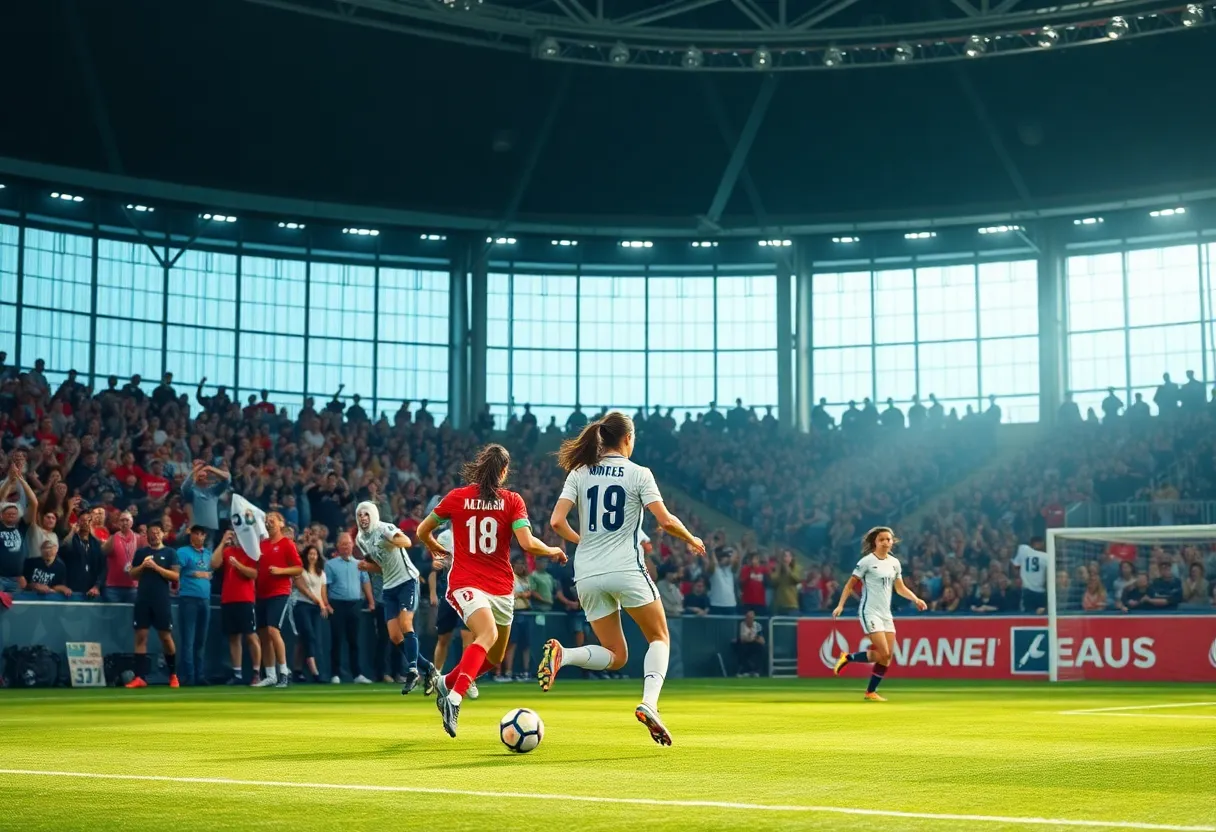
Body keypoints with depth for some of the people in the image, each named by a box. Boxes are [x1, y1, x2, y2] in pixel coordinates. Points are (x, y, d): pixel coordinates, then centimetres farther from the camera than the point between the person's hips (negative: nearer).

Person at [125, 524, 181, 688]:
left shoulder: (170, 553, 2)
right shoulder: (141, 552, 11)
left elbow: (176, 576, -6)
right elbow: (132, 574, 11)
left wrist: (156, 567, -14)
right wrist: (142, 566, -8)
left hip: (161, 600, -2)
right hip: (143, 599, 3)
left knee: (166, 637, 1)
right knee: (140, 636, -2)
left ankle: (173, 675, 17)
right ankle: (140, 677, -3)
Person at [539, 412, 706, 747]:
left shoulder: (579, 473, 7)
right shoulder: (638, 474, -1)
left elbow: (557, 521, -1)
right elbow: (666, 521, -8)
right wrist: (691, 539, 12)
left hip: (588, 576, 4)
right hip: (626, 569, -4)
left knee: (616, 657, 14)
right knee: (659, 638, 15)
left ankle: (561, 654, -15)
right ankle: (649, 704, -10)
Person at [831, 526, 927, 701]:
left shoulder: (894, 562, 9)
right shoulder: (867, 561, -9)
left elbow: (900, 588, 17)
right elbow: (850, 584, -5)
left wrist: (916, 599, 1)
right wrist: (840, 605, -13)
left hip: (886, 613, 7)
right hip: (870, 612, -7)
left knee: (888, 657, 2)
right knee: (883, 653, -16)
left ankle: (871, 692, 13)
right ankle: (847, 658, 4)